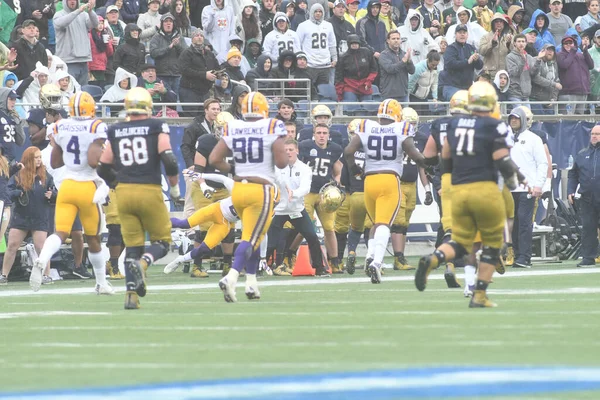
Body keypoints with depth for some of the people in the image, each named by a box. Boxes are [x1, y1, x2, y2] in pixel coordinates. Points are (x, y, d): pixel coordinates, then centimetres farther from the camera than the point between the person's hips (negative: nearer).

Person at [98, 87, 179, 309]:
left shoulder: (115, 132, 8)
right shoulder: (157, 128, -3)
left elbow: (103, 169, 13)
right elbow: (169, 160, -13)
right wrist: (174, 185, 3)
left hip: (124, 192, 3)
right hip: (150, 191, -3)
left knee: (132, 246, 11)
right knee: (162, 241, 10)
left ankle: (131, 294, -1)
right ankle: (142, 263, -22)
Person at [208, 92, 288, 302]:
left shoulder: (232, 129, 2)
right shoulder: (272, 128, -9)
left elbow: (214, 159, 0)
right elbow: (281, 162, -11)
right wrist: (282, 152, 10)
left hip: (238, 189, 5)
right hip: (261, 190, -5)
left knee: (254, 236, 21)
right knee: (251, 238, -7)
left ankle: (251, 282, 20)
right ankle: (231, 276, -27)